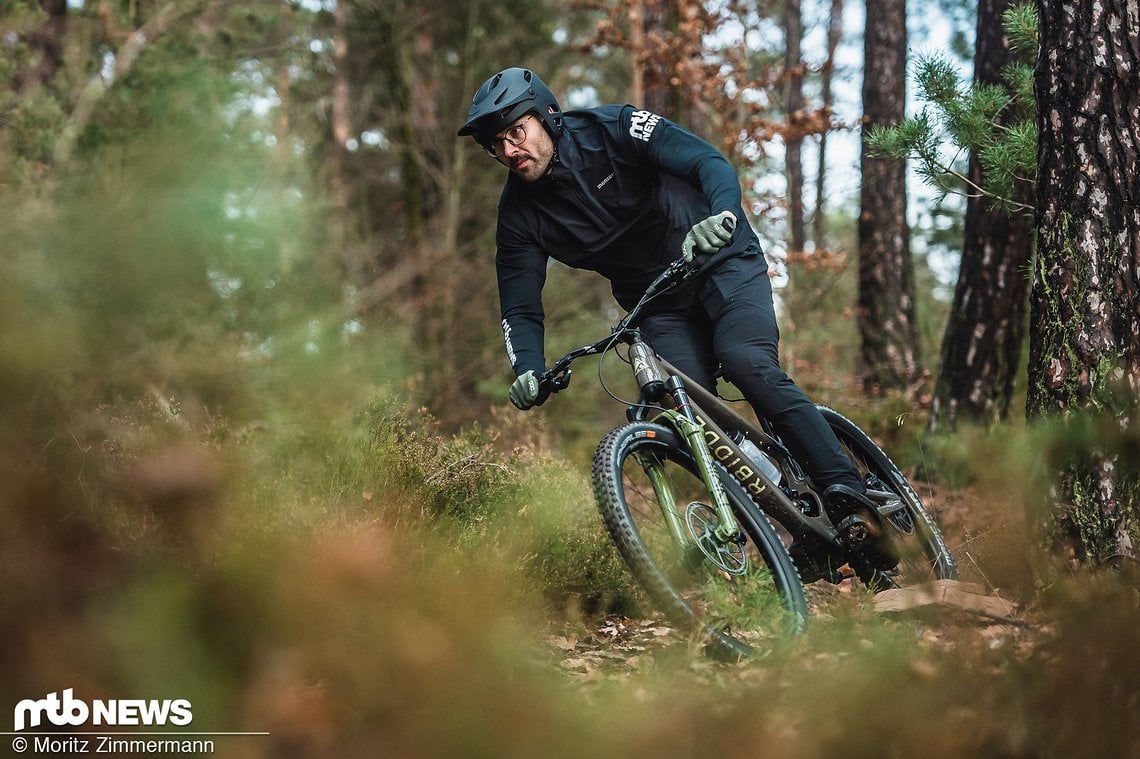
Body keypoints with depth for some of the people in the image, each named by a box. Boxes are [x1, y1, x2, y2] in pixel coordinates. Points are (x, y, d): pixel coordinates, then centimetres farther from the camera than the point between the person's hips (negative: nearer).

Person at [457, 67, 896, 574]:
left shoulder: (614, 128, -16)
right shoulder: (520, 212, -6)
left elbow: (709, 161, -23)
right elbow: (520, 308, -7)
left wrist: (722, 214, -46)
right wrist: (527, 371, -28)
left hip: (720, 262, -4)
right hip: (659, 307, 4)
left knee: (748, 364, -28)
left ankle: (848, 499, -29)